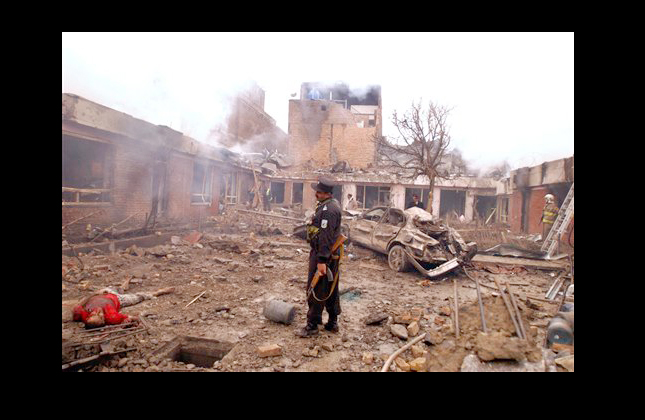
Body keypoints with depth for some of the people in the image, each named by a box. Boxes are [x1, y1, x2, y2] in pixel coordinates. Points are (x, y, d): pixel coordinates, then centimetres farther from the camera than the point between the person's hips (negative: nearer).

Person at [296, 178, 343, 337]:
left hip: (323, 254, -11)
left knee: (316, 290, -1)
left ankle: (312, 326, 9)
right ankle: (332, 322, 28)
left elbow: (325, 237, -27)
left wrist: (322, 260, -27)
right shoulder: (333, 204, 12)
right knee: (331, 289, 17)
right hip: (333, 254, 11)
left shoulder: (328, 210, -22)